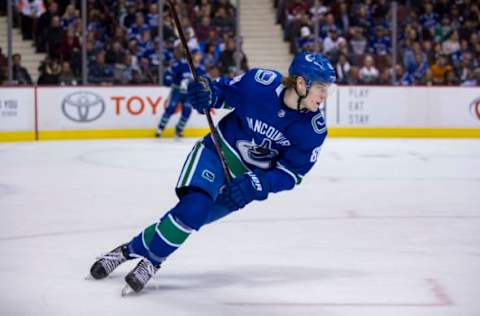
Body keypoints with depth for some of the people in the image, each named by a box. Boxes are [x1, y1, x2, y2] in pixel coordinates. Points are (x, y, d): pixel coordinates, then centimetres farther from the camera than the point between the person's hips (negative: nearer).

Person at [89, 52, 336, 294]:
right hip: (220, 149, -2)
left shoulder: (313, 127, -20)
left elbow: (293, 173, -13)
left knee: (193, 216, -7)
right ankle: (151, 260, -6)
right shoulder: (261, 83, -24)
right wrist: (207, 93, -27)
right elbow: (225, 91, -5)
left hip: (250, 174, 2)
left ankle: (133, 249, 10)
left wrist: (256, 184, -28)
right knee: (194, 205, -24)